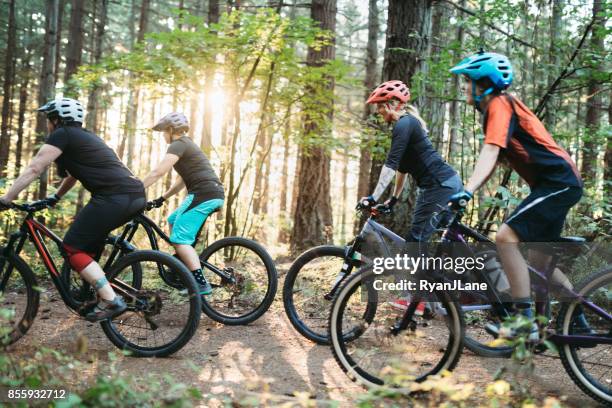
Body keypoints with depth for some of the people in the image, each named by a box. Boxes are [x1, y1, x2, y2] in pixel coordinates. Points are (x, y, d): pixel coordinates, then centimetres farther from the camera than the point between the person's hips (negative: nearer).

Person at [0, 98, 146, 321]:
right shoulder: (84, 136, 29)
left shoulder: (62, 135, 3)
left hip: (115, 198, -9)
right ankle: (96, 289, 27)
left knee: (73, 248, 0)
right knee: (89, 237, 28)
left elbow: (34, 169, 0)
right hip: (136, 196, 9)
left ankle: (111, 301, -8)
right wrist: (54, 197, 48)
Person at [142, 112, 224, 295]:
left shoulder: (178, 145, -4)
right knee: (173, 220, 24)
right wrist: (161, 199, 25)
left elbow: (158, 172, -15)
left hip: (203, 194, -10)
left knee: (179, 238, -9)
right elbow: (183, 180, 27)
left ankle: (201, 283, -17)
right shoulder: (187, 144, 26)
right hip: (214, 194, 10)